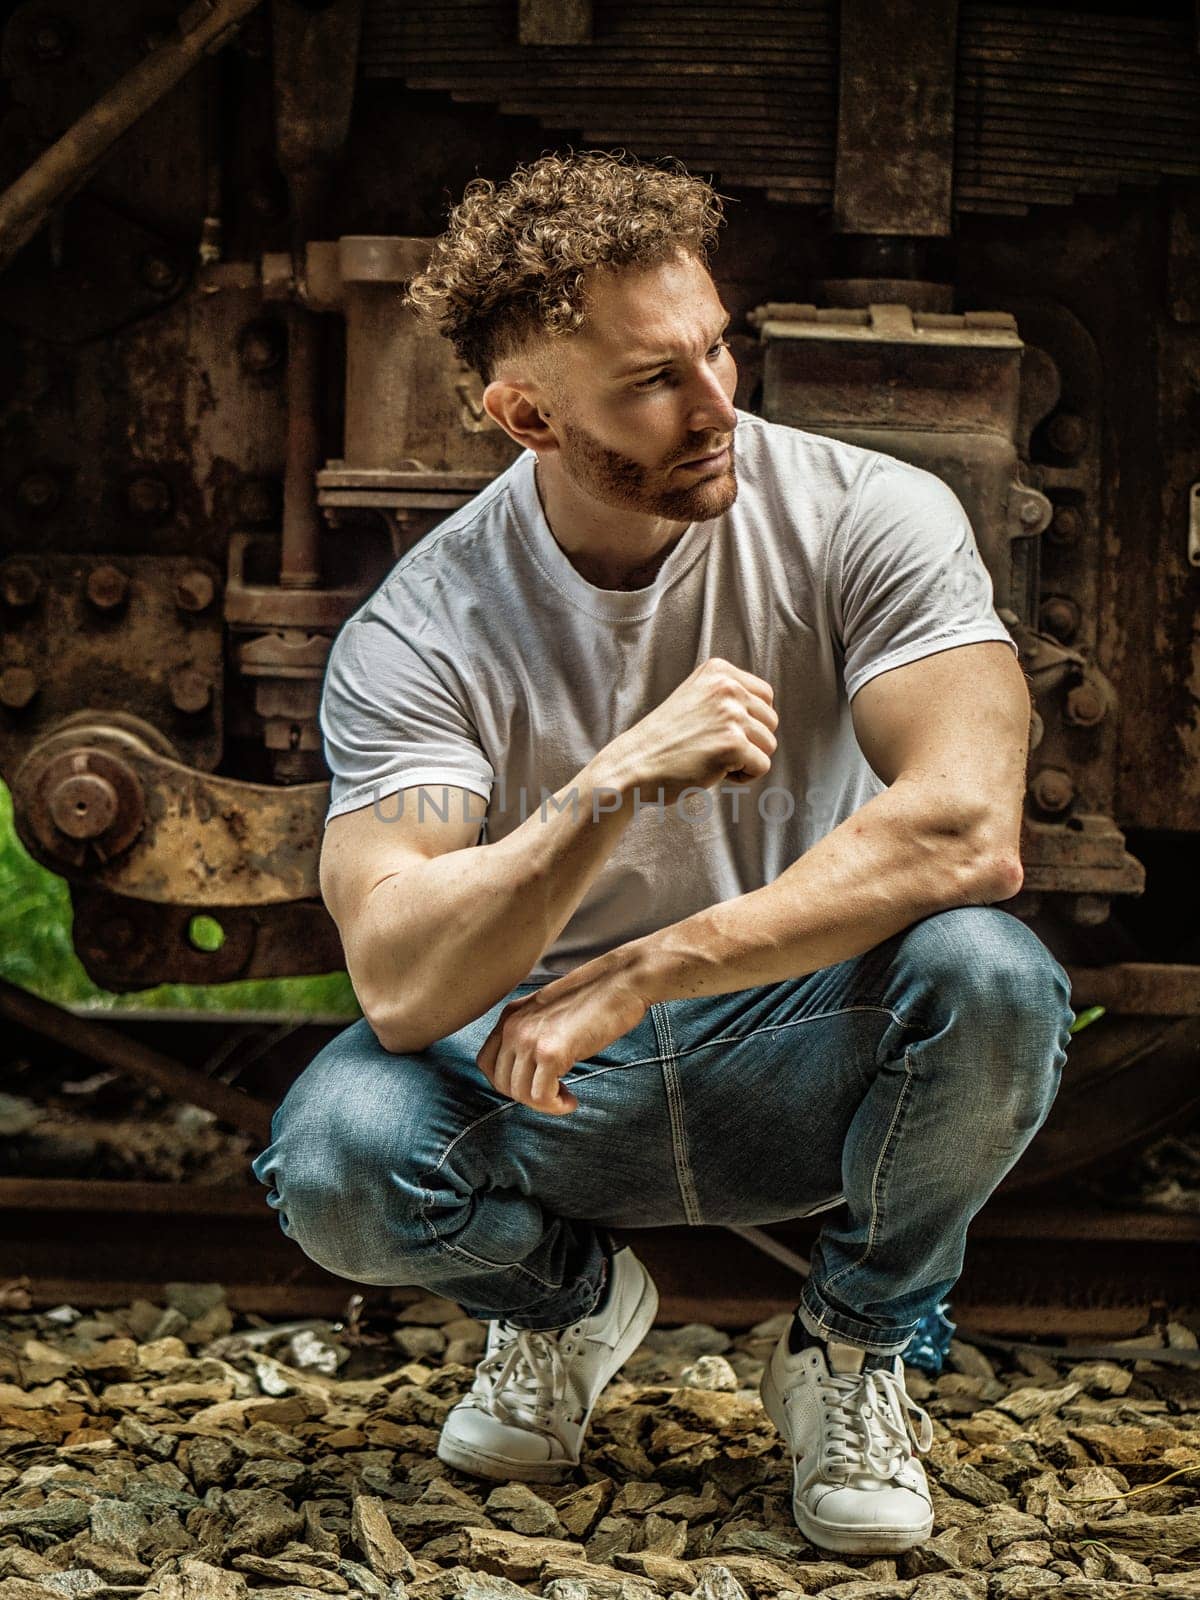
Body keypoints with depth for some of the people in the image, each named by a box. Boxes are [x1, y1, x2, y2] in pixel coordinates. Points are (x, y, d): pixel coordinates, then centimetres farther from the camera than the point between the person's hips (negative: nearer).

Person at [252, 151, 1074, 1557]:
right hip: (555, 1082, 0)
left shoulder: (866, 518, -15)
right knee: (337, 1152, -30)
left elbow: (968, 833, -28)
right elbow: (399, 984, -26)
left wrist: (631, 976, -31)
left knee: (984, 974, -33)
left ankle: (854, 1346, -1)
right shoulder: (419, 634, -15)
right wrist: (619, 786, -40)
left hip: (810, 1058, 0)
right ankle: (564, 1297, 8)